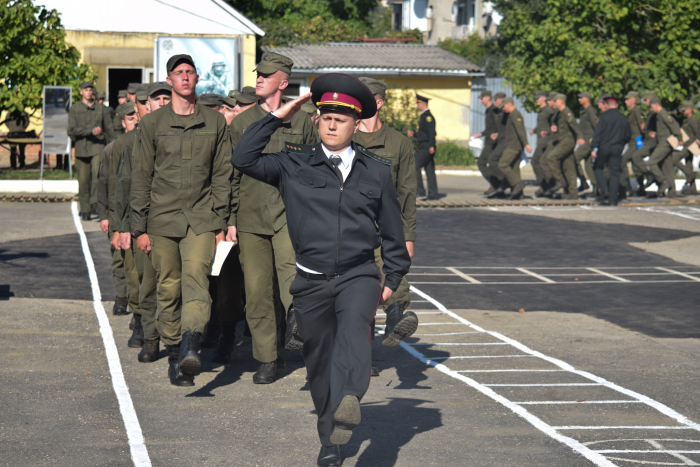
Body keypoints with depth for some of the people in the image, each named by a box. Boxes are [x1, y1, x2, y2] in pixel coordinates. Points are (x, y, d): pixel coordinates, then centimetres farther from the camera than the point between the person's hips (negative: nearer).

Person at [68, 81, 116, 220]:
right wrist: (91, 131, -16)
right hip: (81, 147, 0)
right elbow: (73, 129, -6)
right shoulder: (74, 109, 5)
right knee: (83, 180, 2)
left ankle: (94, 203, -18)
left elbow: (109, 128, 15)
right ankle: (85, 210, 10)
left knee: (97, 174, -21)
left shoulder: (101, 108, 9)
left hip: (98, 146, 0)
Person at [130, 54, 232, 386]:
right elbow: (141, 177, 6)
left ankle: (191, 348, -34)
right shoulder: (152, 123, 6)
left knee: (196, 277, -19)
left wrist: (220, 221, 5)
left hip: (201, 218, -1)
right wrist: (139, 227, 2)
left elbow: (222, 174, 11)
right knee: (168, 288, 3)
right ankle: (174, 354, 14)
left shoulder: (215, 122, 9)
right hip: (162, 218, 1)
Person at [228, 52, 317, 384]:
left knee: (290, 267, -29)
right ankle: (267, 359, 10)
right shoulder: (241, 123, 9)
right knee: (257, 288, 2)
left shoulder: (301, 122, 7)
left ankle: (296, 327, -35)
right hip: (251, 216, 1)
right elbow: (231, 173, 11)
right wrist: (230, 219, 5)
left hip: (290, 212, -1)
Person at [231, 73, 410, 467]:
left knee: (354, 325, -32)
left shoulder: (376, 171, 7)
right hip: (312, 280, 1)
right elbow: (244, 159, -6)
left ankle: (349, 402, -55)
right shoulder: (295, 165, 4)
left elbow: (392, 231, 15)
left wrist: (393, 280, 13)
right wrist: (277, 119, -6)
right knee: (319, 360, 6)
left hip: (359, 275, -1)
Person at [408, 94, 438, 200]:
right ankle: (433, 194, 6)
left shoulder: (428, 116, -12)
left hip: (426, 147, -10)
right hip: (424, 147, 10)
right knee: (429, 170, 7)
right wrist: (413, 134, 15)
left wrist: (431, 146, -26)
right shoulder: (424, 116, 19)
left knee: (415, 166, -10)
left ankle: (419, 190, -10)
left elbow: (431, 132, -20)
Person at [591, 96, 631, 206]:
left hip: (604, 147, -3)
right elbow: (628, 135, 12)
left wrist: (594, 148, -11)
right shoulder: (623, 118, 6)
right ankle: (612, 199, 1)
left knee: (597, 167, 16)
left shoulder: (604, 116, -5)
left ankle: (604, 189, -3)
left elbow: (598, 132, -11)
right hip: (617, 149, 3)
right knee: (614, 172, 4)